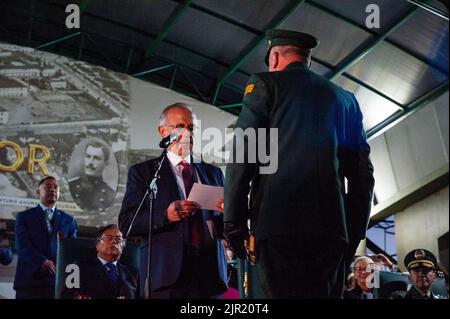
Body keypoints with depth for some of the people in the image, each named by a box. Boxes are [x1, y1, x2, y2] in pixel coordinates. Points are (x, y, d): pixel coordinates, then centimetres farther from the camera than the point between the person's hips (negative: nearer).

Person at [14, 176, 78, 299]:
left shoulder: (68, 220, 19)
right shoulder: (24, 217, 11)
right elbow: (22, 245, -3)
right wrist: (42, 261, -17)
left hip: (58, 279, 1)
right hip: (30, 278, -1)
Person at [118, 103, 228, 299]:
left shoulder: (212, 172, 19)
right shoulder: (142, 172, 7)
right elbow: (126, 223, -3)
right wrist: (165, 215, -19)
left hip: (209, 274, 3)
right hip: (167, 274, -3)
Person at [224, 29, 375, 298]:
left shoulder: (265, 84, 8)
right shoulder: (345, 99, 22)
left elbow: (242, 154, -3)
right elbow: (363, 173, 17)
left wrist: (234, 221, -2)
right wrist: (355, 233, 19)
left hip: (280, 223, -4)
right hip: (333, 228, 5)